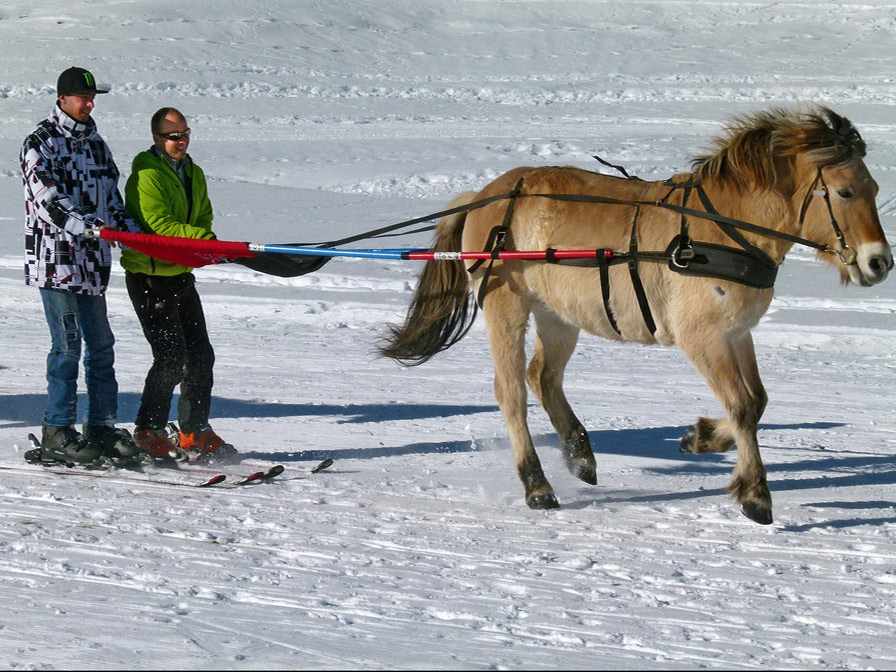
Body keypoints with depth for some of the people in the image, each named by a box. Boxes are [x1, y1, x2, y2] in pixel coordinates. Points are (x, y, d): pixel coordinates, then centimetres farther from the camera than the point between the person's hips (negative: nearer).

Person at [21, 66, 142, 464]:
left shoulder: (95, 143, 17)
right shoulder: (40, 144, -7)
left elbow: (111, 197, 23)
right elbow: (46, 199, -19)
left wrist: (136, 234, 10)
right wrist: (84, 226, -31)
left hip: (93, 260, 7)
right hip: (55, 258, -7)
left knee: (101, 345, 8)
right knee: (67, 346, -8)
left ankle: (101, 427, 15)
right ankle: (57, 433, -2)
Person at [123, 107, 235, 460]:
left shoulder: (194, 174, 12)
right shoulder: (146, 176, -14)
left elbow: (203, 218, 13)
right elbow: (158, 225, -23)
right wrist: (201, 237, -29)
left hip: (181, 275, 8)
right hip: (149, 276, -8)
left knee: (200, 355, 10)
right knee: (171, 357, -13)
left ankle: (195, 431, 21)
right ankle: (149, 432, -1)